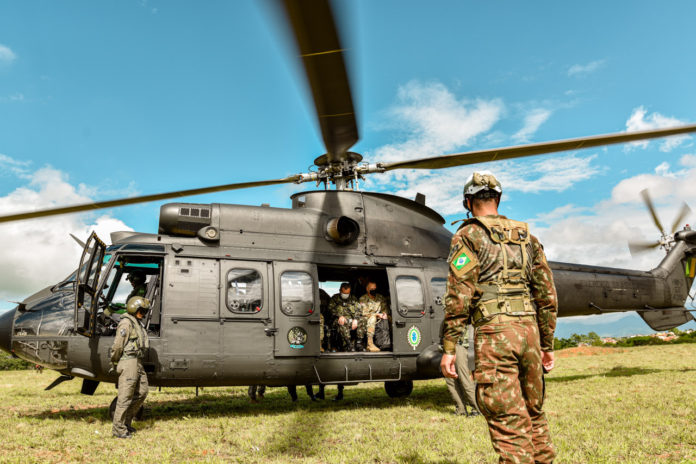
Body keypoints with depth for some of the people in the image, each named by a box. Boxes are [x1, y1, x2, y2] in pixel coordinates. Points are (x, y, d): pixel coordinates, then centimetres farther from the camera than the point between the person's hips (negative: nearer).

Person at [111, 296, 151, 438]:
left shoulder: (136, 323, 18)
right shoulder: (126, 323, -12)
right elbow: (117, 346, -15)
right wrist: (115, 362, -4)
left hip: (138, 363, 10)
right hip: (128, 362, -10)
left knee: (142, 392, 13)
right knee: (125, 397, -3)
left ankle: (126, 422, 24)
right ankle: (118, 429, 7)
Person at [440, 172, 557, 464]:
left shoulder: (468, 236, -1)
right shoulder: (527, 237, 17)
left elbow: (459, 296, -10)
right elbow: (547, 295, 15)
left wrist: (449, 347, -7)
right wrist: (547, 345, 21)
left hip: (494, 331, -6)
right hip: (529, 328, 6)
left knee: (508, 423, -3)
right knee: (533, 415, 19)